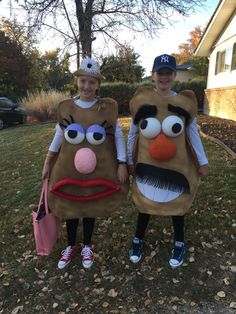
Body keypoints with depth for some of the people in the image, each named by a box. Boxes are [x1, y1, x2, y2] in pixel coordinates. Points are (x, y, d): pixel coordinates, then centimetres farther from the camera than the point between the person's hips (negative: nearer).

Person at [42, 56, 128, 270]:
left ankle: (87, 246, 37)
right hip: (68, 168, 2)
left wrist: (122, 164, -7)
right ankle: (71, 246, 38)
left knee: (91, 206, 13)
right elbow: (59, 136, 8)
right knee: (70, 207, 13)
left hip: (97, 169, -1)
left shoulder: (107, 107, -5)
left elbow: (119, 136, -2)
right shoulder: (65, 107, 0)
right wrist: (47, 162, 8)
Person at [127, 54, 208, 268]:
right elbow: (133, 133, -1)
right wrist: (129, 160, 1)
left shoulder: (183, 102, -5)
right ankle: (138, 240, 34)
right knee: (145, 201, 13)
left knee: (177, 201, 13)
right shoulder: (141, 100, -6)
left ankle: (179, 244, 34)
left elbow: (193, 132, 0)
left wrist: (202, 161, 1)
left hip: (175, 163, 0)